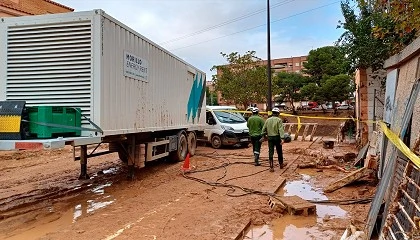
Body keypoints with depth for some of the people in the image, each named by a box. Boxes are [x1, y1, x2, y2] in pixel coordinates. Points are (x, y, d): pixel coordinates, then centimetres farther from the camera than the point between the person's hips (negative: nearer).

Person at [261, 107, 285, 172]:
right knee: (279, 152, 16)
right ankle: (281, 164, 32)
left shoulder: (268, 120, 4)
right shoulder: (279, 120, -8)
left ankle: (271, 167, 1)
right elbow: (281, 130, -17)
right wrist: (282, 138, -22)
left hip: (270, 137, 2)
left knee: (271, 153, 3)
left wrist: (263, 136, 22)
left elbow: (264, 129, 9)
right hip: (277, 137, -2)